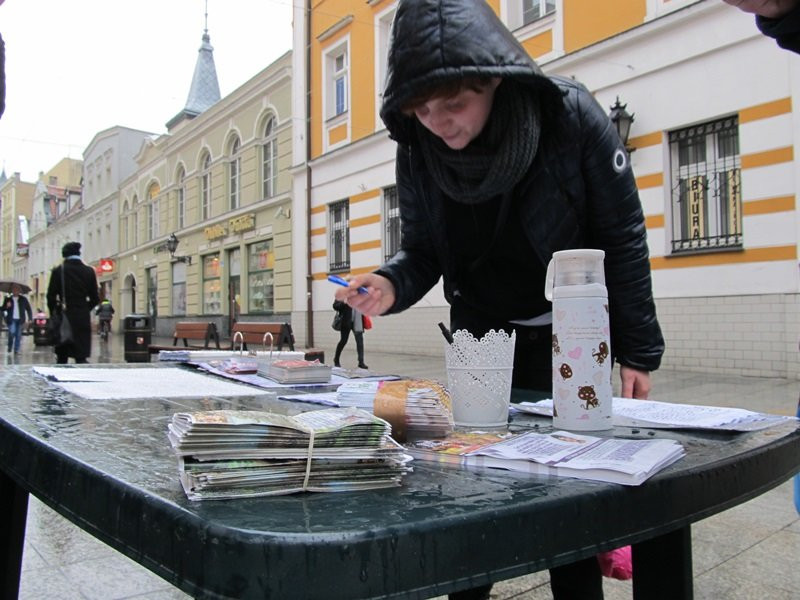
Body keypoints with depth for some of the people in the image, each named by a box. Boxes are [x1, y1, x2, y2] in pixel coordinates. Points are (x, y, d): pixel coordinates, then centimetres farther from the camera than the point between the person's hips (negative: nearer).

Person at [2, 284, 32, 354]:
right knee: (12, 333, -16)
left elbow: (28, 309, 12)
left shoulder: (23, 299, 9)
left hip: (20, 320, 1)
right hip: (11, 320, -1)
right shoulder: (8, 299, 8)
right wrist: (6, 306, -14)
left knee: (18, 335, -1)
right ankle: (10, 347, 7)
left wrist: (29, 319, 4)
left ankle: (16, 350, 5)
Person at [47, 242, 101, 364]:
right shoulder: (89, 271, 3)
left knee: (62, 358, 10)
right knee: (81, 358, 0)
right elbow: (95, 298, 5)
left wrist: (54, 313, 12)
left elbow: (51, 296, -2)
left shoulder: (58, 271, -3)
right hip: (83, 319, 1)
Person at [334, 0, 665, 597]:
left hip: (570, 336, -3)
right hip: (480, 336, 3)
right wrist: (390, 286, -24)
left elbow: (624, 240, -12)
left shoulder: (572, 118, -19)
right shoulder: (417, 151, -10)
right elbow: (422, 252, -1)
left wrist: (637, 354, -9)